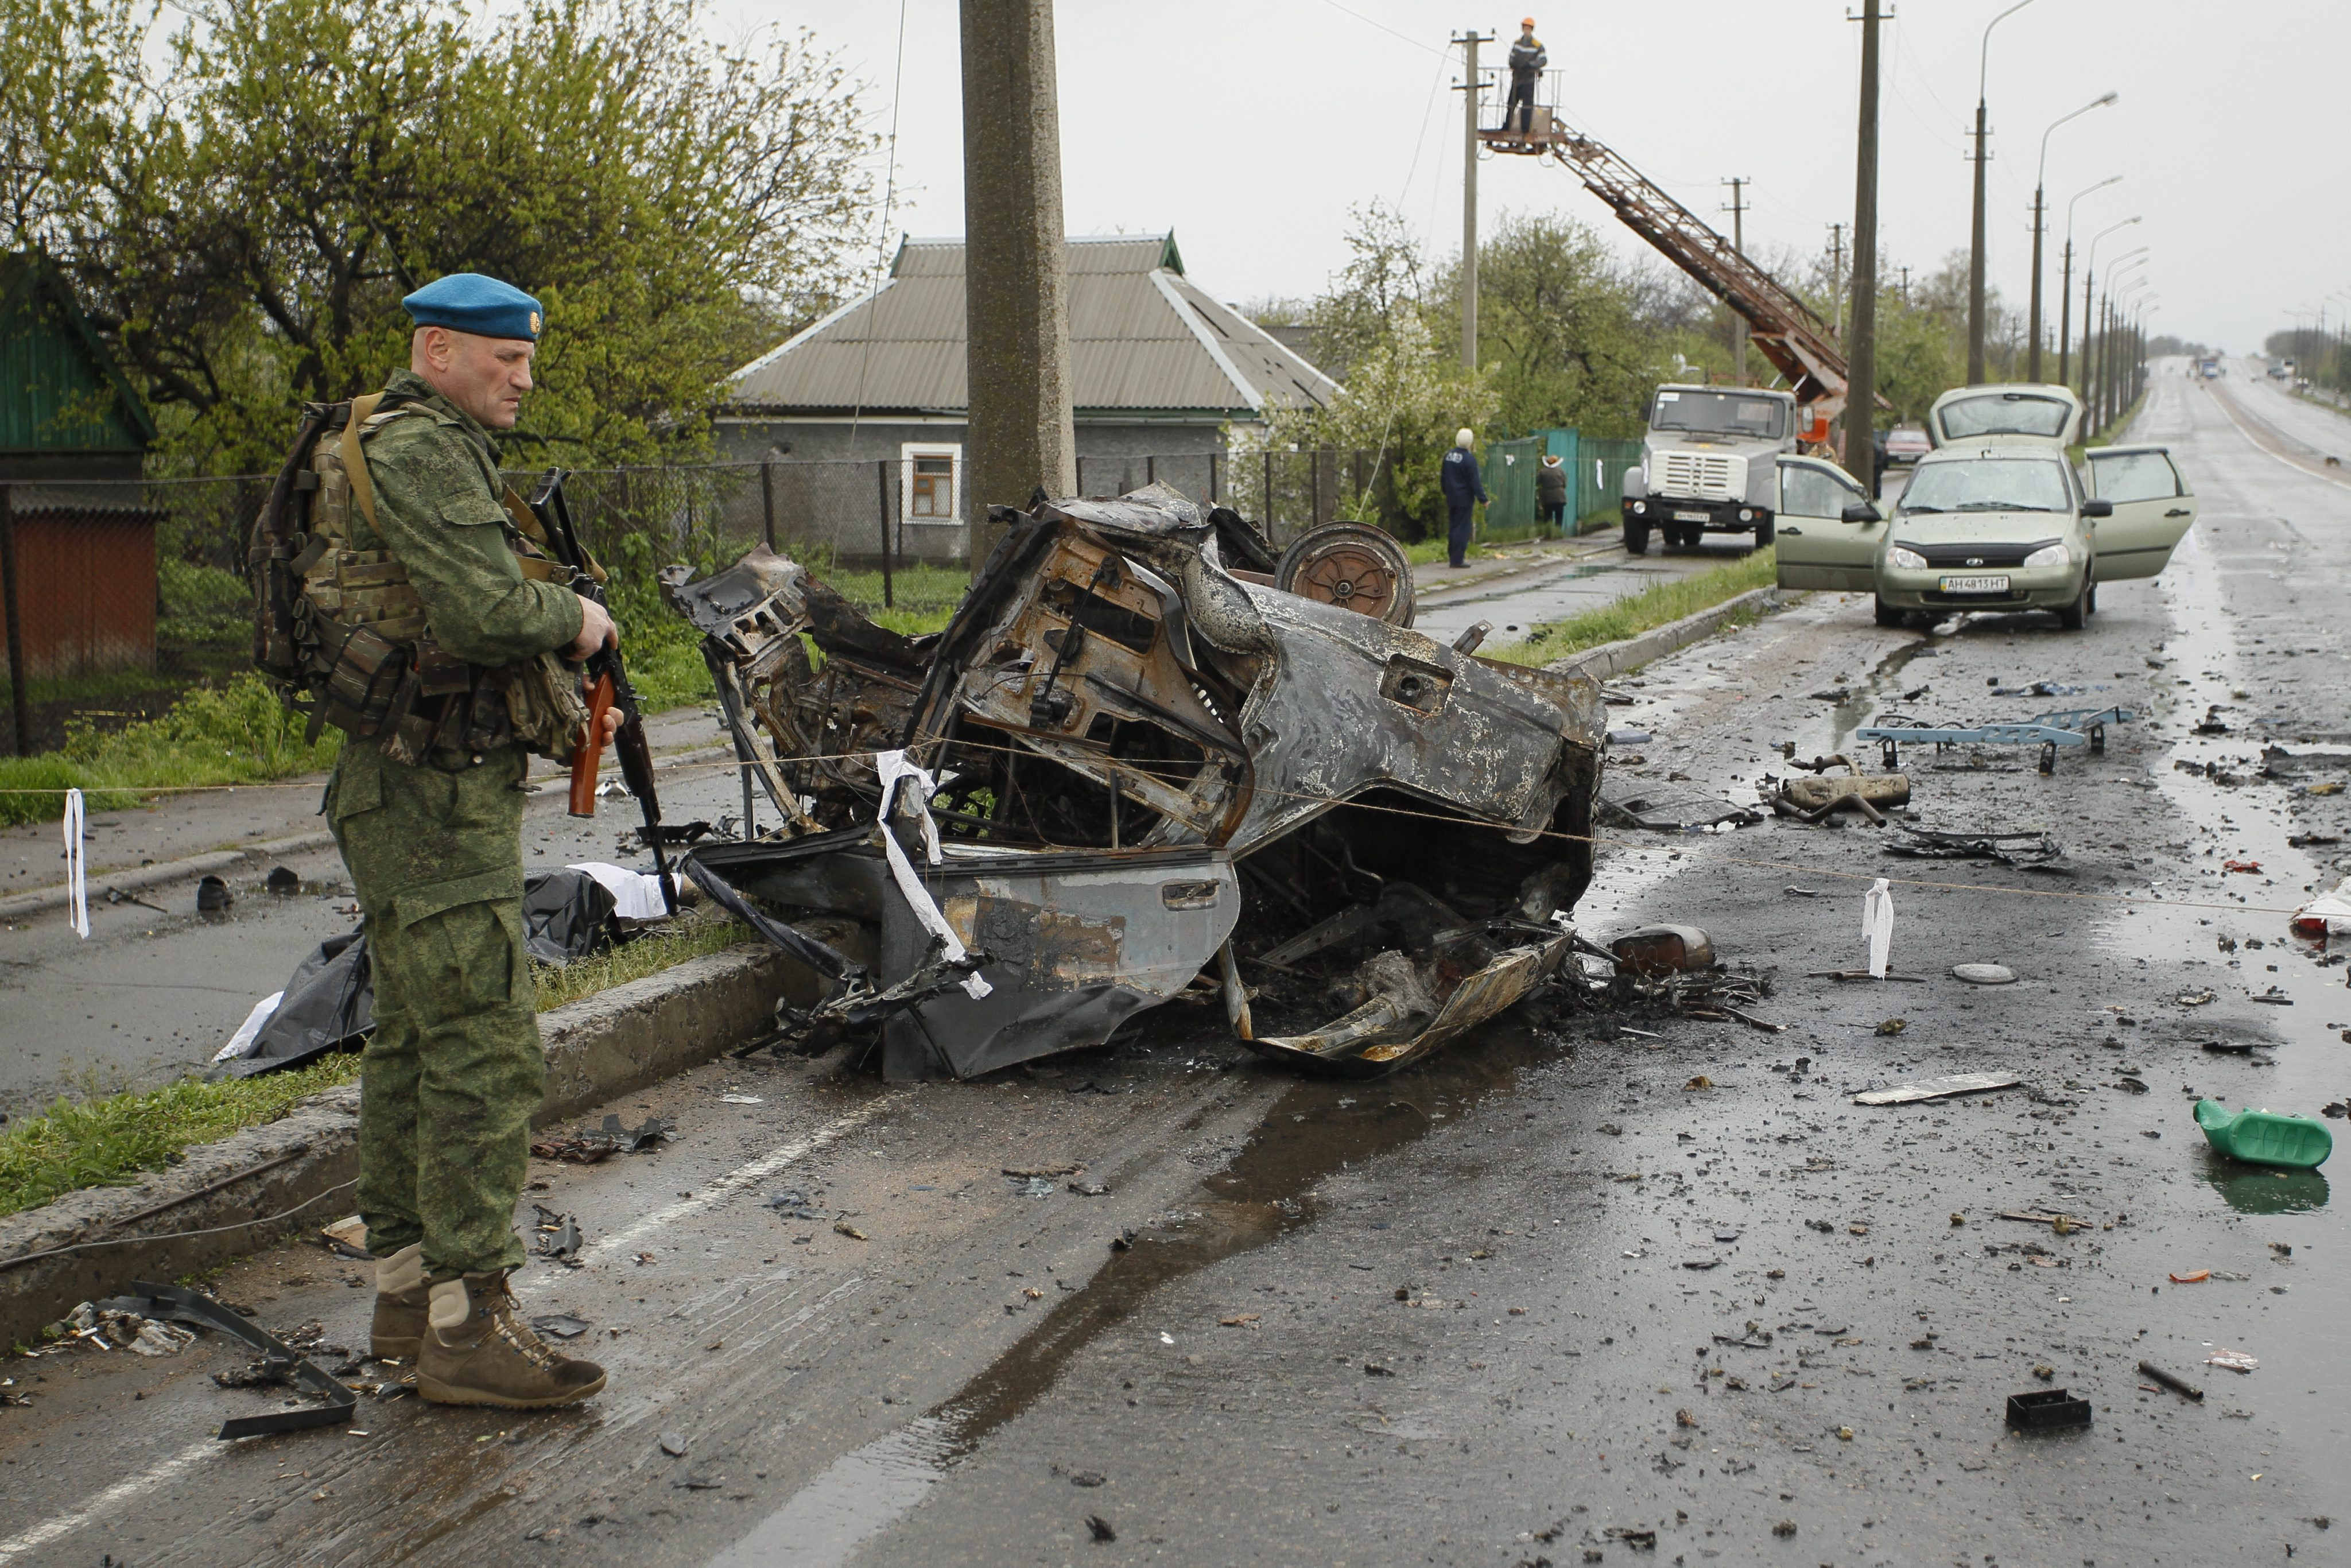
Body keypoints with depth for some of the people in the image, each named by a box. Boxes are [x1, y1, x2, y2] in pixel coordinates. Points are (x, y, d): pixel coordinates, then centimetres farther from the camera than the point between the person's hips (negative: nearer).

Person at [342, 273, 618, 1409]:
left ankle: (406, 1290, 23)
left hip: (405, 790, 11)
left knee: (413, 1042, 14)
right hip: (439, 795, -11)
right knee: (485, 1052, -10)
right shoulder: (422, 450, -14)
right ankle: (467, 1326, -5)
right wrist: (576, 617, -8)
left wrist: (562, 693, 12)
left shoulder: (418, 447, 20)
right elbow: (488, 608, -27)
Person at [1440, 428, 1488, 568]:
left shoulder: (1448, 456, 6)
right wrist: (1483, 498, -12)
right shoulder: (1469, 459, -17)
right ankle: (1458, 560, -4)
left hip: (1451, 498, 7)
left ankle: (1454, 558, 18)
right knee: (1462, 529, -3)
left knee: (1452, 528, 13)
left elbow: (1443, 477, 16)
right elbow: (1475, 481, -17)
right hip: (1464, 498, -7)